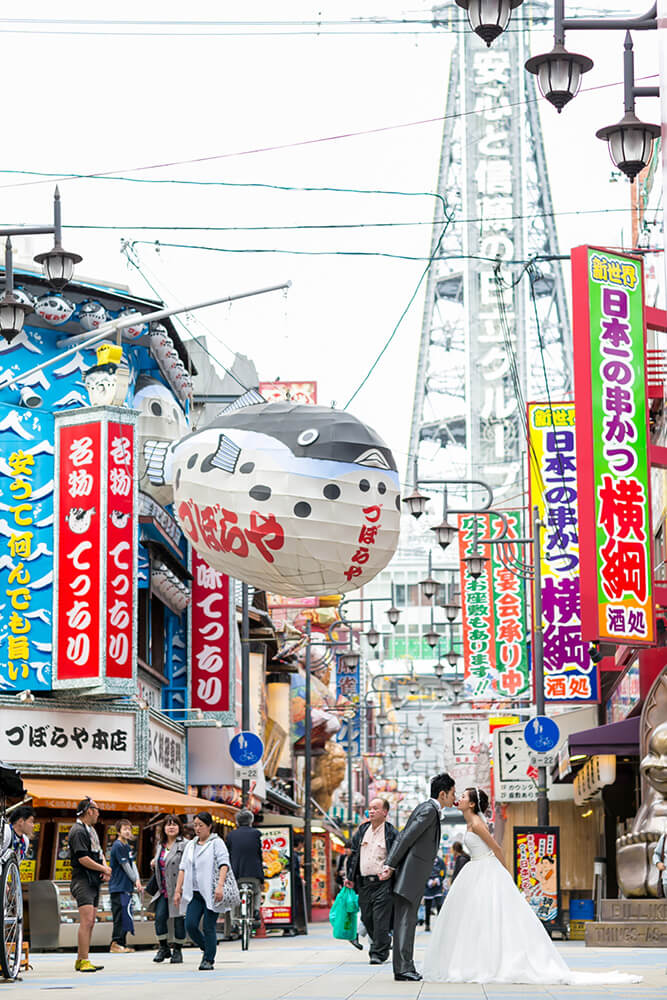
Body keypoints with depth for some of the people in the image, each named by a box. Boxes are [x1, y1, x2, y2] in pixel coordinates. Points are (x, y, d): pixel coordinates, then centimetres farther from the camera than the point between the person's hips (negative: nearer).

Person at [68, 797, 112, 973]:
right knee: (87, 920, -16)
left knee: (90, 922, 10)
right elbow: (83, 859, -19)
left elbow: (99, 852, 21)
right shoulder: (78, 831, -12)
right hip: (82, 881, -10)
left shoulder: (91, 830, 19)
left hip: (94, 881, 10)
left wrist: (105, 869, 1)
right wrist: (104, 869, -8)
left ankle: (80, 960, 15)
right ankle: (84, 961, -18)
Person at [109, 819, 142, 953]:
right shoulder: (118, 846, -11)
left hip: (126, 887, 9)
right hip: (119, 888, -9)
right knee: (121, 915, -11)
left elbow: (133, 864, 13)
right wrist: (136, 881, -1)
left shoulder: (128, 846, 18)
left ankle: (121, 945, 13)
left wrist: (137, 880, -3)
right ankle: (115, 943, -10)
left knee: (122, 916, 10)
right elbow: (126, 867, -11)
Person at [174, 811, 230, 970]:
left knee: (208, 927, -5)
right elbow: (183, 868, 17)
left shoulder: (217, 843, -1)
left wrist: (220, 885, -24)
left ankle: (209, 960, 6)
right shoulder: (190, 845, 17)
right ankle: (206, 949, 18)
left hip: (211, 893, -5)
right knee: (190, 924, -6)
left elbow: (224, 864, -11)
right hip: (195, 893, 5)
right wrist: (178, 890, 10)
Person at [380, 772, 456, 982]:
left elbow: (402, 837, 16)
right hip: (411, 873, -10)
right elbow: (407, 837, -15)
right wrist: (391, 865, -13)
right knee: (406, 920, -11)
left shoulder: (425, 808, 20)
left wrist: (390, 865, 9)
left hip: (411, 874, 10)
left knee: (405, 921, 10)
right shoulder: (429, 810, -10)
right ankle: (404, 969, -13)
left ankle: (403, 968, 13)